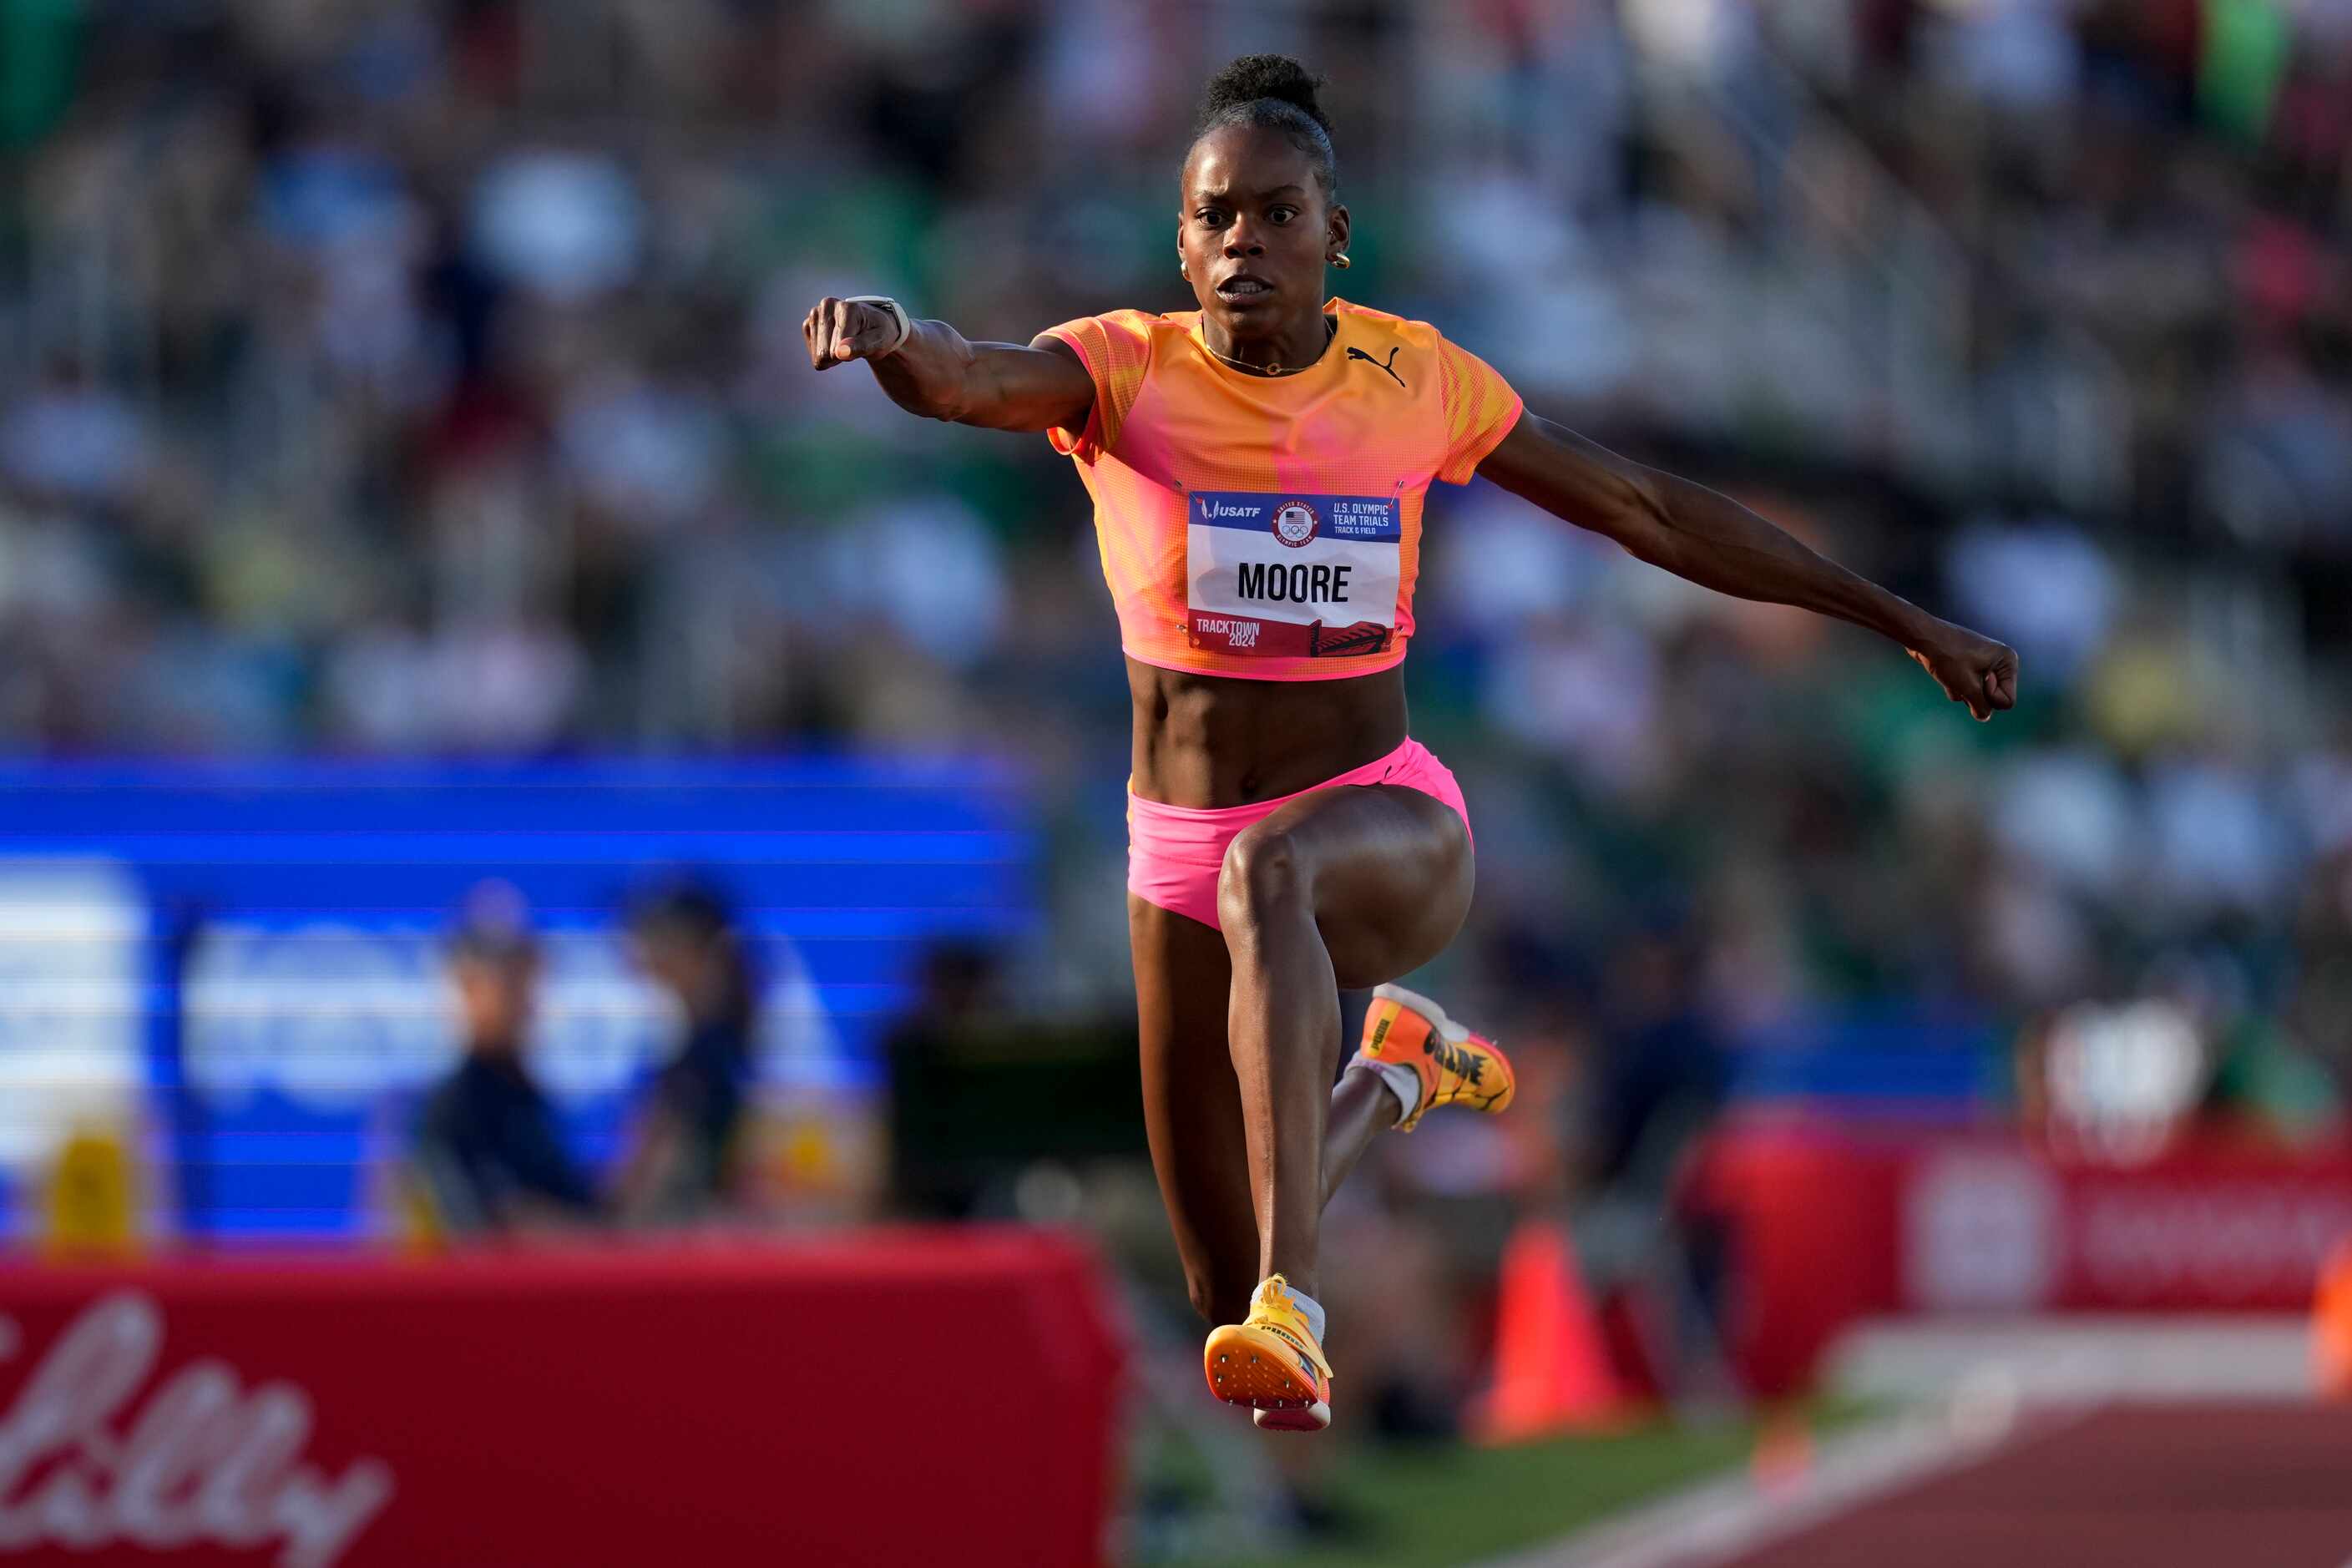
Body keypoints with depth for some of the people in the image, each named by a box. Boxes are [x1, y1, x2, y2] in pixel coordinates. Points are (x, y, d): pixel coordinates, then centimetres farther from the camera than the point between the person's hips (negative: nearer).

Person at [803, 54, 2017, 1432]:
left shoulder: (1415, 379, -2)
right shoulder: (1124, 373, -6)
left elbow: (1650, 512, 8)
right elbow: (970, 380, -28)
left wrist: (1902, 620, 11)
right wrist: (893, 340, -54)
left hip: (1389, 827, -2)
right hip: (1185, 848, 2)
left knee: (1271, 871, -41)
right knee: (1224, 1302, 6)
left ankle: (1294, 1305, -52)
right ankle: (1393, 1077, 41)